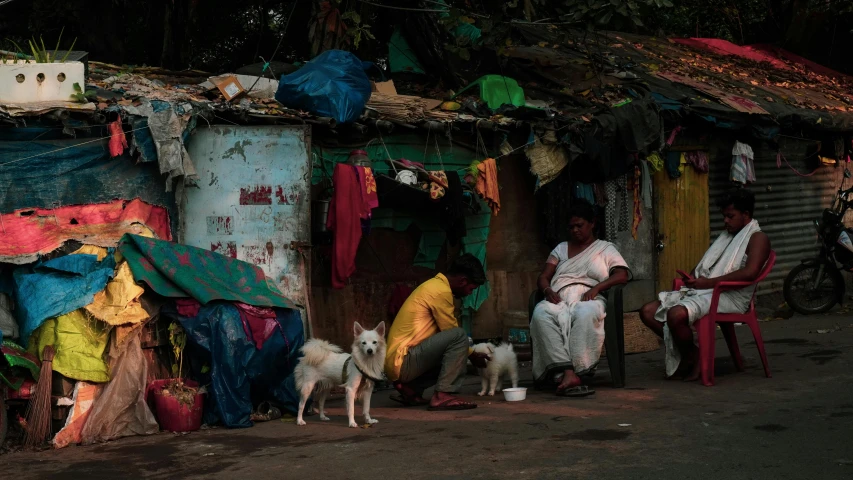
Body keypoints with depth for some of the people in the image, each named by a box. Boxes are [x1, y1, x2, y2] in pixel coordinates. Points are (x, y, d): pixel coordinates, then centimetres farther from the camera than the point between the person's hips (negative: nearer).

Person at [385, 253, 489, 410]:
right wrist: (471, 355, 8)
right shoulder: (441, 291, -14)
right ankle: (443, 395, -19)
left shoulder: (434, 285, 18)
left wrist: (470, 353, 20)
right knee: (458, 336, -18)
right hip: (403, 361, -10)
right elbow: (453, 332, -9)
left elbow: (446, 333, 24)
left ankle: (411, 389, 11)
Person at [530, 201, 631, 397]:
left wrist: (596, 287, -13)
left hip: (587, 298, -2)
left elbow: (622, 275, 4)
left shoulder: (605, 248, 20)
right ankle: (568, 374, -47)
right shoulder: (561, 248, 30)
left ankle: (573, 372, -48)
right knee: (540, 313, -36)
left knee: (585, 314, -42)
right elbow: (544, 276, 21)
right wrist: (547, 290, -4)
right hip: (558, 298, 2)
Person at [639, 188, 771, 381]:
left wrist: (708, 282, -20)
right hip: (701, 291, 9)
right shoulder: (727, 235, 26)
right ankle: (684, 351, 0)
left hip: (730, 297, -9)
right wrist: (693, 278, 1)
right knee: (648, 312, -6)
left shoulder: (758, 238, -1)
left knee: (676, 314, -34)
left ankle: (692, 358, -10)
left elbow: (750, 273, -19)